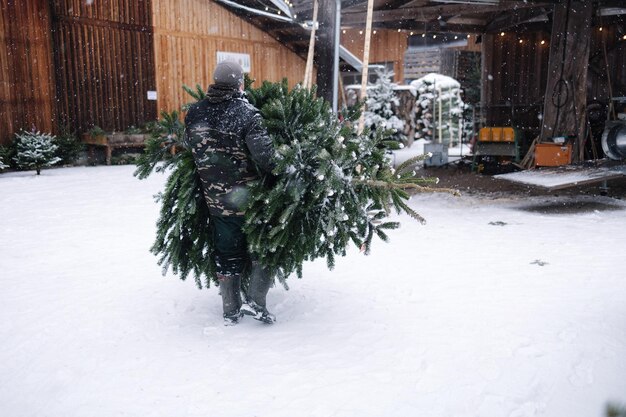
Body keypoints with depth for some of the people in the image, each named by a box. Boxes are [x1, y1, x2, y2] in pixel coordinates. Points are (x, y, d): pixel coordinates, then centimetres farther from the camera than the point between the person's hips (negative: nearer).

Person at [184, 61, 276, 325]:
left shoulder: (194, 114, 0)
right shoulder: (245, 113, -16)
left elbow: (189, 147, 12)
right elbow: (263, 152, -23)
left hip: (216, 199, 5)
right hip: (249, 197, -4)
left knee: (227, 253, 16)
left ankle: (231, 310, 26)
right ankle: (255, 300, 8)